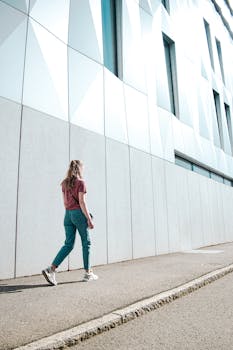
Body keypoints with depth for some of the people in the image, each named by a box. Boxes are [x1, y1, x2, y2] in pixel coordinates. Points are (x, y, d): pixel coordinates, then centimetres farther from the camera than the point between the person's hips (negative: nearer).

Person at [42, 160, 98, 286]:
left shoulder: (65, 183, 11)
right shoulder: (80, 182, -8)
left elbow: (65, 202, 14)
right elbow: (81, 202, -14)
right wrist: (89, 219, -12)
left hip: (68, 214, 6)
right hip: (78, 213, -6)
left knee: (68, 244, 8)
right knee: (86, 243, 7)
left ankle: (51, 269, -4)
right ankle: (88, 273, 16)